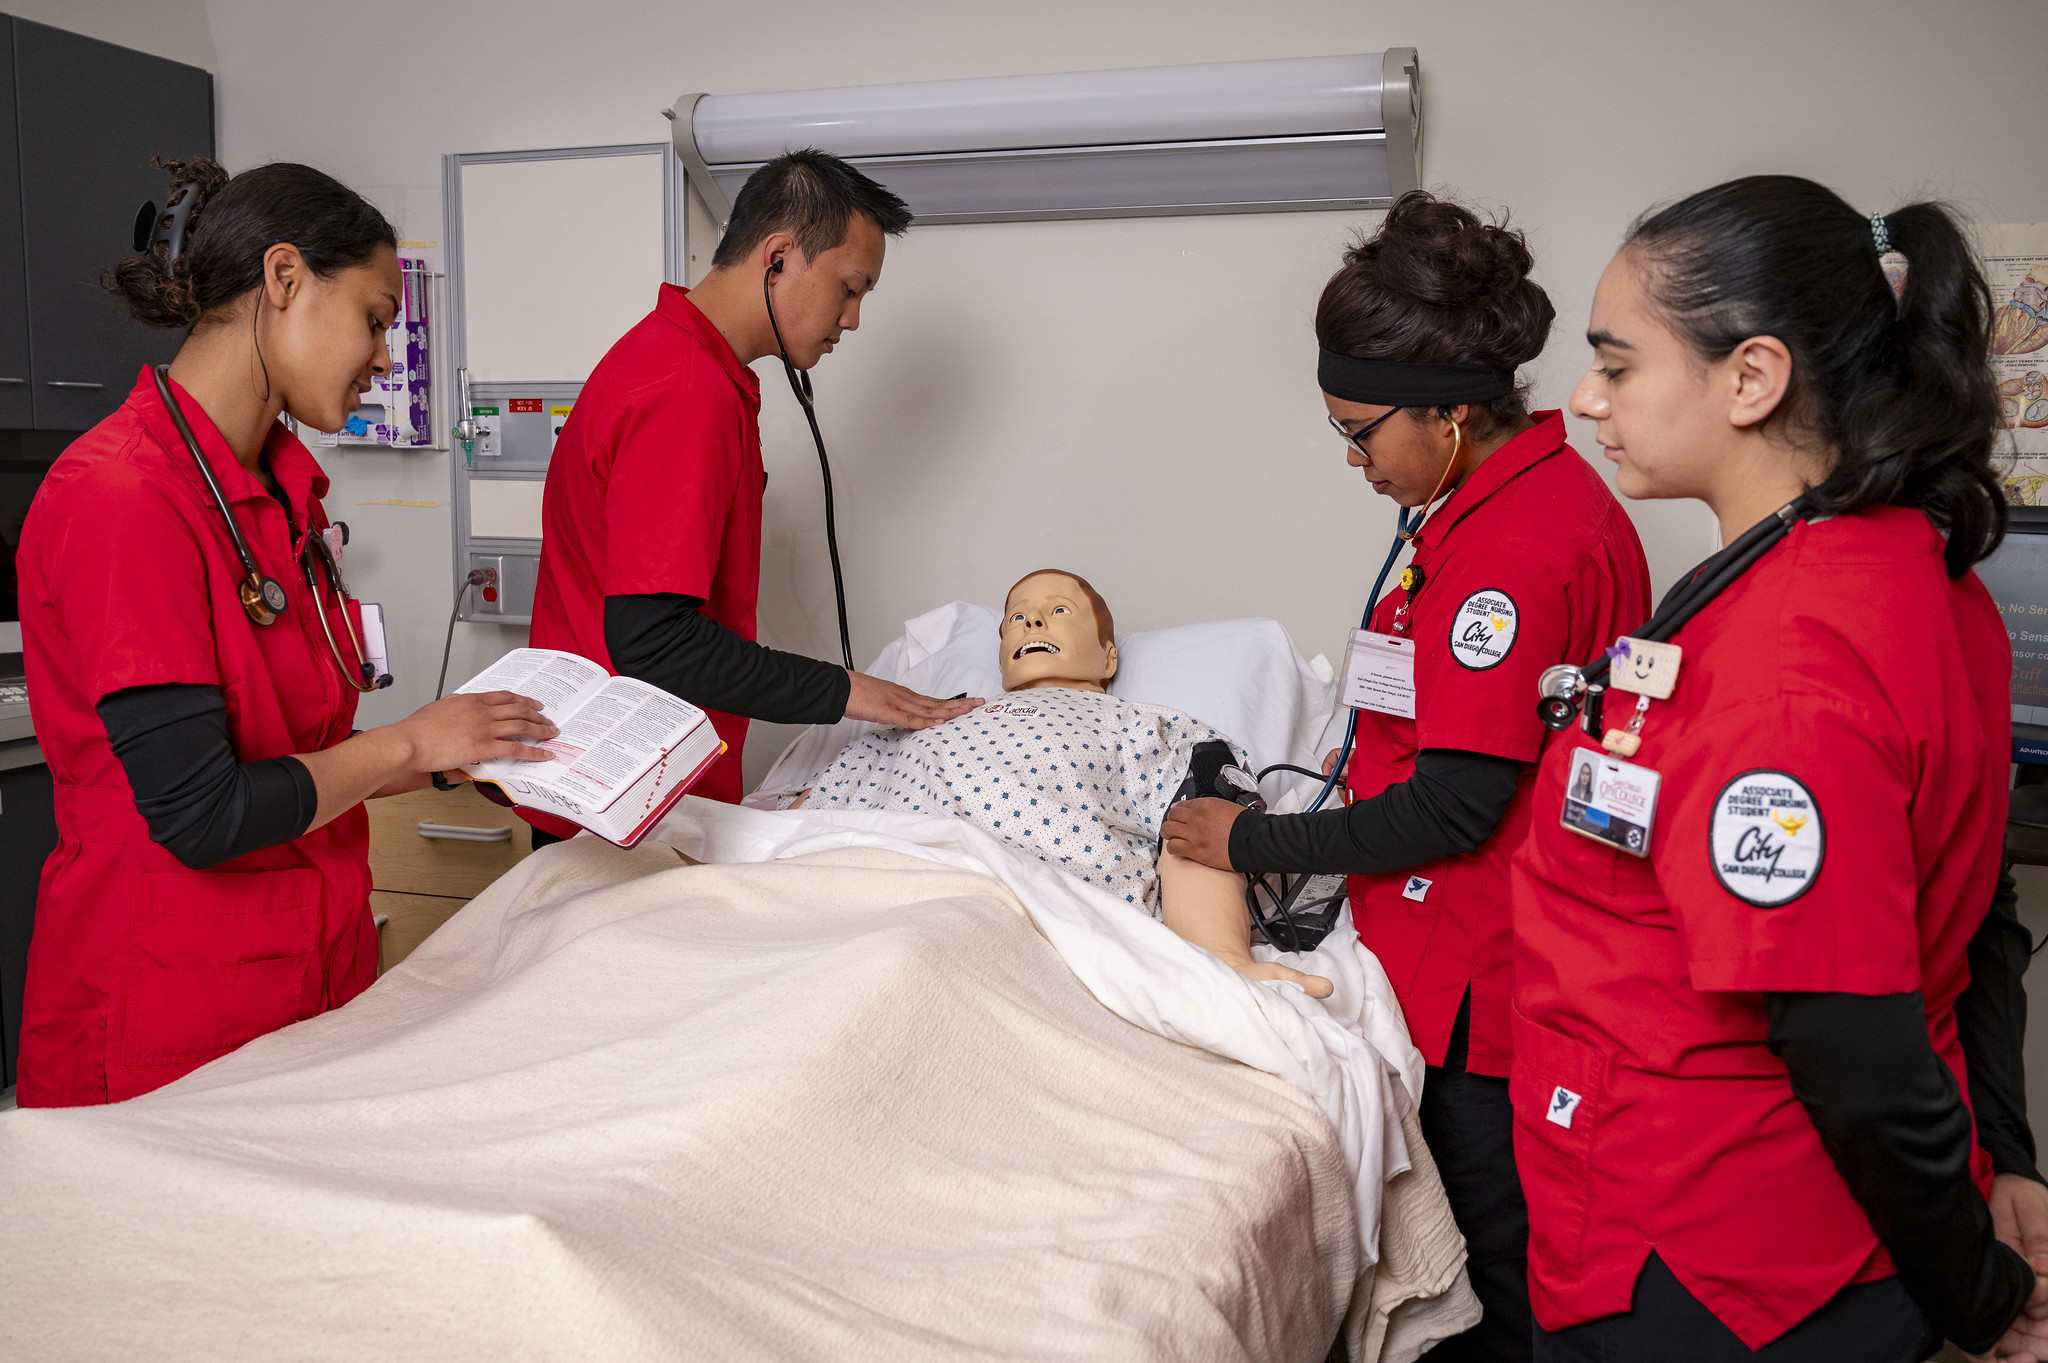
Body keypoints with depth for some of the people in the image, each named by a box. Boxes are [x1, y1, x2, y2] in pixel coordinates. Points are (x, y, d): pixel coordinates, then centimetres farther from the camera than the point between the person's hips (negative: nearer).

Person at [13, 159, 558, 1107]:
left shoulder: (283, 486, 7)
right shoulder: (121, 496, -19)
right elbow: (199, 814, -23)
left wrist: (469, 757, 3)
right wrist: (411, 742, -12)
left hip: (314, 975, 8)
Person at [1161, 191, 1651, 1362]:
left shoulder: (1518, 547, -23)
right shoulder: (1537, 491, 9)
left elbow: (1455, 809, -23)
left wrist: (1253, 843, -12)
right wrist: (1374, 760, 10)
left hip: (1483, 988, -10)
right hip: (1481, 965, 10)